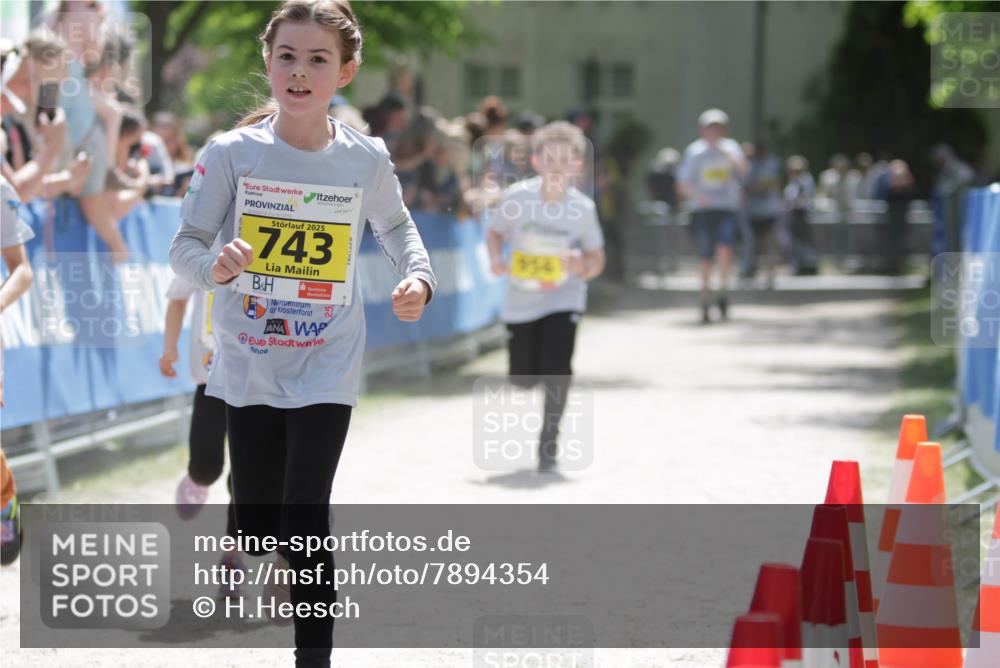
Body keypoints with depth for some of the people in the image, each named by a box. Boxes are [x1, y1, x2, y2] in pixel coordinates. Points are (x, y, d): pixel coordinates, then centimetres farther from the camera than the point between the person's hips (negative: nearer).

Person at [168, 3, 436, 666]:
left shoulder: (367, 158, -7)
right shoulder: (231, 153, -11)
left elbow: (396, 224, 14)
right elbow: (185, 245, -8)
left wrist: (418, 275, -5)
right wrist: (216, 265, -30)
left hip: (326, 368, -1)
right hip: (248, 363, 1)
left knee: (306, 518, -12)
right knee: (257, 520, 11)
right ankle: (286, 564, 47)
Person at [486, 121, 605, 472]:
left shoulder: (583, 208, -10)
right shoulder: (517, 196, -11)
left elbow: (597, 258, -1)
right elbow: (495, 232, 5)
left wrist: (584, 266, -23)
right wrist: (496, 258, -14)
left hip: (563, 299, -1)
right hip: (520, 299, 1)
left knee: (557, 371, -17)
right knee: (521, 374, 9)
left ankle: (548, 443, 0)